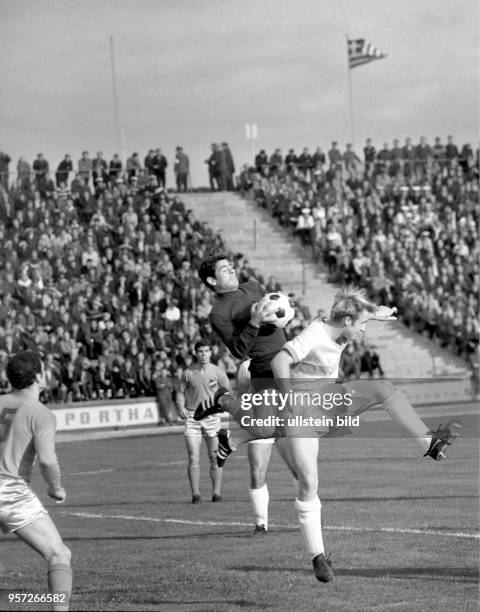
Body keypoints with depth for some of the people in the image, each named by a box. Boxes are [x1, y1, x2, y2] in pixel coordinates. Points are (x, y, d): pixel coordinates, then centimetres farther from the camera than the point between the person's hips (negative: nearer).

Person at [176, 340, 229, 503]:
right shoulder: (188, 373, 3)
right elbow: (180, 392, 10)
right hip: (192, 417, 0)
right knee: (193, 457, -8)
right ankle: (195, 493, -3)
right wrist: (181, 407, -7)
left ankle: (216, 492, 10)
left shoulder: (218, 372, 1)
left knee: (215, 458, 1)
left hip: (212, 416, 0)